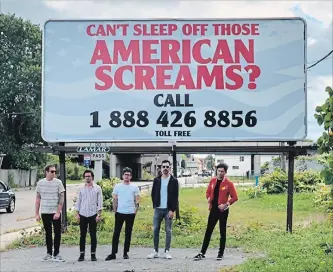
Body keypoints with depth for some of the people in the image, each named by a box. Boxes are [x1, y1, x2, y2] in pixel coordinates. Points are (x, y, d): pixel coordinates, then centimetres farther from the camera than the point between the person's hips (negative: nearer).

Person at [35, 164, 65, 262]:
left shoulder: (58, 182, -4)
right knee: (48, 233, 9)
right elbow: (38, 199, 7)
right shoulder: (40, 183, 1)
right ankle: (49, 253, 18)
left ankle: (56, 254, 7)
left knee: (57, 233, -2)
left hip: (56, 212, -1)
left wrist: (58, 212, -12)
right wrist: (37, 213, 4)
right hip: (44, 212, 2)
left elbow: (61, 198, -5)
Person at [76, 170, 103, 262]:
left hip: (93, 214, -2)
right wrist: (77, 214, 5)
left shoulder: (97, 188, 1)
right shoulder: (81, 189, 8)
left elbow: (100, 202, -1)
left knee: (93, 235, 1)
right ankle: (82, 254, 9)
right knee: (82, 235, 4)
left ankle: (93, 254, 8)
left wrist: (99, 214, -7)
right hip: (83, 214, 2)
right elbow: (78, 201, 11)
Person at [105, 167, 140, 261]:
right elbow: (115, 200, 7)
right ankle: (113, 253, 0)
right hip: (119, 213, 0)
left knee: (128, 233, 6)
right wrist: (115, 211, 1)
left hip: (130, 213, 0)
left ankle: (125, 253, 15)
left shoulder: (134, 187, 4)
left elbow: (137, 200, 6)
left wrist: (135, 211, -2)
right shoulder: (117, 186, 5)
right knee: (116, 233, -2)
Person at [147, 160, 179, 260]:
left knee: (168, 231, 1)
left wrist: (172, 210, -10)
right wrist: (155, 206, 4)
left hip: (168, 210, -2)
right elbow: (153, 194, 12)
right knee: (156, 230, 3)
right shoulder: (156, 180, 7)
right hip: (158, 209, 3)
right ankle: (155, 251, 10)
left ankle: (167, 251, 6)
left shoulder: (174, 181, -1)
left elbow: (175, 197, -4)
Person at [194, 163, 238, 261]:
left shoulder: (228, 183, -8)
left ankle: (221, 253, 15)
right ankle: (202, 253, 10)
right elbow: (208, 192, 17)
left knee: (222, 232, 6)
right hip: (213, 209, 4)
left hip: (223, 210, -4)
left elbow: (235, 197, -8)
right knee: (208, 231, 6)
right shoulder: (212, 181, 5)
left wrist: (226, 204, -18)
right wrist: (209, 199, -2)